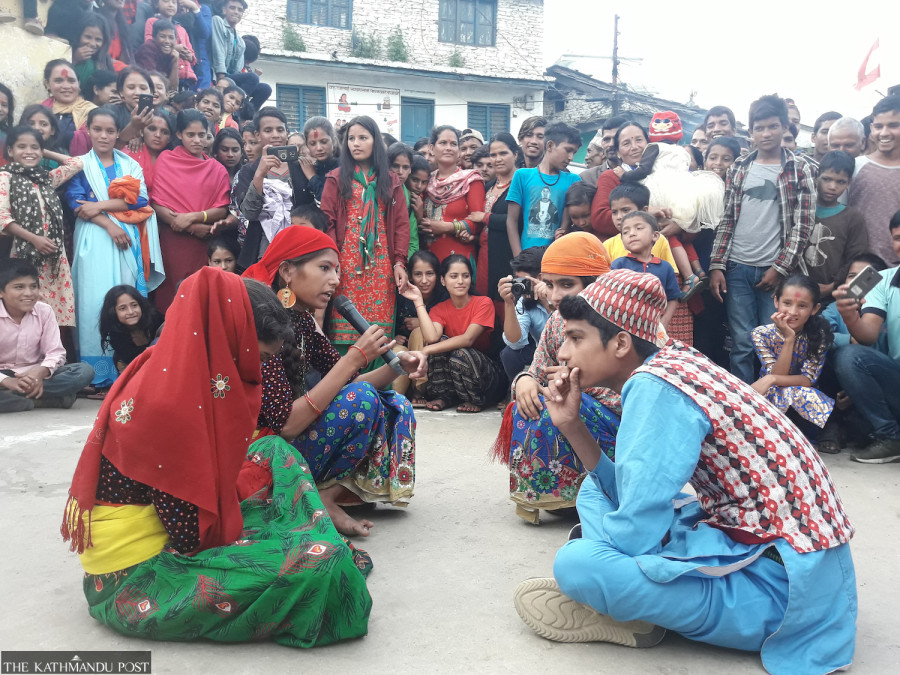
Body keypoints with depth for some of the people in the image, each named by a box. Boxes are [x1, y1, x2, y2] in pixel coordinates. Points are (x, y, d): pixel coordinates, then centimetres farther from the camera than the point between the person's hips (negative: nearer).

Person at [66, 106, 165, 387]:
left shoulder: (131, 165, 16)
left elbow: (140, 199, 0)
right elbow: (76, 202, -3)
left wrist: (99, 206, -9)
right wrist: (109, 224, -15)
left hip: (128, 238, 2)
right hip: (95, 238, -2)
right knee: (95, 299, -10)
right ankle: (97, 374, -5)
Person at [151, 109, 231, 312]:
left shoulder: (217, 169, 10)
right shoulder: (166, 160, 6)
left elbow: (222, 210, 3)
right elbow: (156, 204, -2)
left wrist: (193, 217, -15)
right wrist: (192, 228, -13)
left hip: (205, 245, 2)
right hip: (173, 242, -1)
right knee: (172, 295, -4)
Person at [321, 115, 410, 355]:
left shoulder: (391, 180, 14)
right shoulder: (336, 178, 9)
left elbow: (401, 224, 9)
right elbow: (327, 222, 1)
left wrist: (399, 262, -1)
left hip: (380, 263, 2)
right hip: (347, 262, -1)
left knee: (379, 326, -2)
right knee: (346, 325, -5)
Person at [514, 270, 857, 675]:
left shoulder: (655, 387, -22)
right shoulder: (672, 367, 5)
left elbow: (634, 535, -23)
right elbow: (633, 495, 9)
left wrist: (587, 549, -2)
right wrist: (571, 425, 0)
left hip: (775, 581, -10)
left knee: (575, 564, -25)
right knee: (594, 493, 18)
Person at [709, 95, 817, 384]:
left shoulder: (800, 169, 4)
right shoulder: (738, 168, 10)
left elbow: (803, 224, -1)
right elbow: (726, 220, 9)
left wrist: (780, 268, -8)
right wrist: (717, 266, 0)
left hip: (776, 270, -1)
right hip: (737, 268, 2)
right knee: (742, 344, 2)